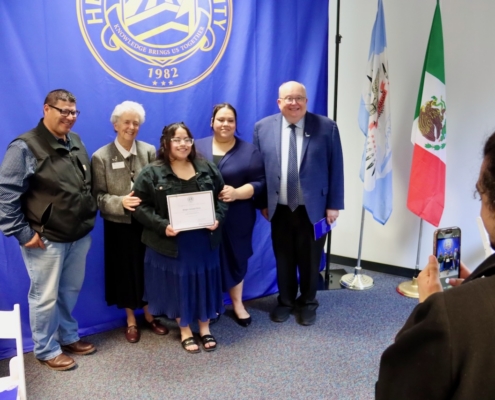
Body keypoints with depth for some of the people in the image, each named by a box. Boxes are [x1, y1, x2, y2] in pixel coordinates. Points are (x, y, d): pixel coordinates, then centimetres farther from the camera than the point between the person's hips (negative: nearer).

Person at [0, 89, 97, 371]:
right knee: (45, 297, 8)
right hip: (46, 239, -7)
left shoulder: (76, 141, 8)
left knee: (71, 291, 19)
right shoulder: (25, 147, -14)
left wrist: (89, 218, 12)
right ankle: (46, 350, 27)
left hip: (80, 235, 7)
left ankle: (69, 337, 39)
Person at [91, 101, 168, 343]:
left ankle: (149, 316, 33)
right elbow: (98, 195, -9)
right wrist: (121, 202, -25)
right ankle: (131, 320, 29)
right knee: (125, 273, 10)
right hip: (119, 225, -2)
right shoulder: (101, 157, -6)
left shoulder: (150, 151, 0)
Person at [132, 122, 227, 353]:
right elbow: (140, 206, -7)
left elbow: (222, 197, 10)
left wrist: (218, 218, -8)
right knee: (178, 285, 9)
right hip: (171, 243, -2)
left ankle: (205, 329, 32)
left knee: (204, 283, 12)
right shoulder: (152, 173, -6)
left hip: (204, 241, 3)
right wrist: (162, 225, -19)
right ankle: (185, 332, 28)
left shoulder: (207, 169, 4)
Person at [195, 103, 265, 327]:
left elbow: (259, 182, -4)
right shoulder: (197, 147, 5)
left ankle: (237, 304, 29)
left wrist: (237, 193, -20)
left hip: (236, 220, 0)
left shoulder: (249, 151, 1)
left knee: (235, 258, 11)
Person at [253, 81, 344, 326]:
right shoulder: (263, 128, 0)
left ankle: (308, 303, 35)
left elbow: (335, 168, -3)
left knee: (310, 260, 13)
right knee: (283, 259, 15)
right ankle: (285, 301, 36)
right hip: (279, 209, 2)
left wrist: (334, 205, -5)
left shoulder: (327, 127, -5)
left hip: (313, 209, -1)